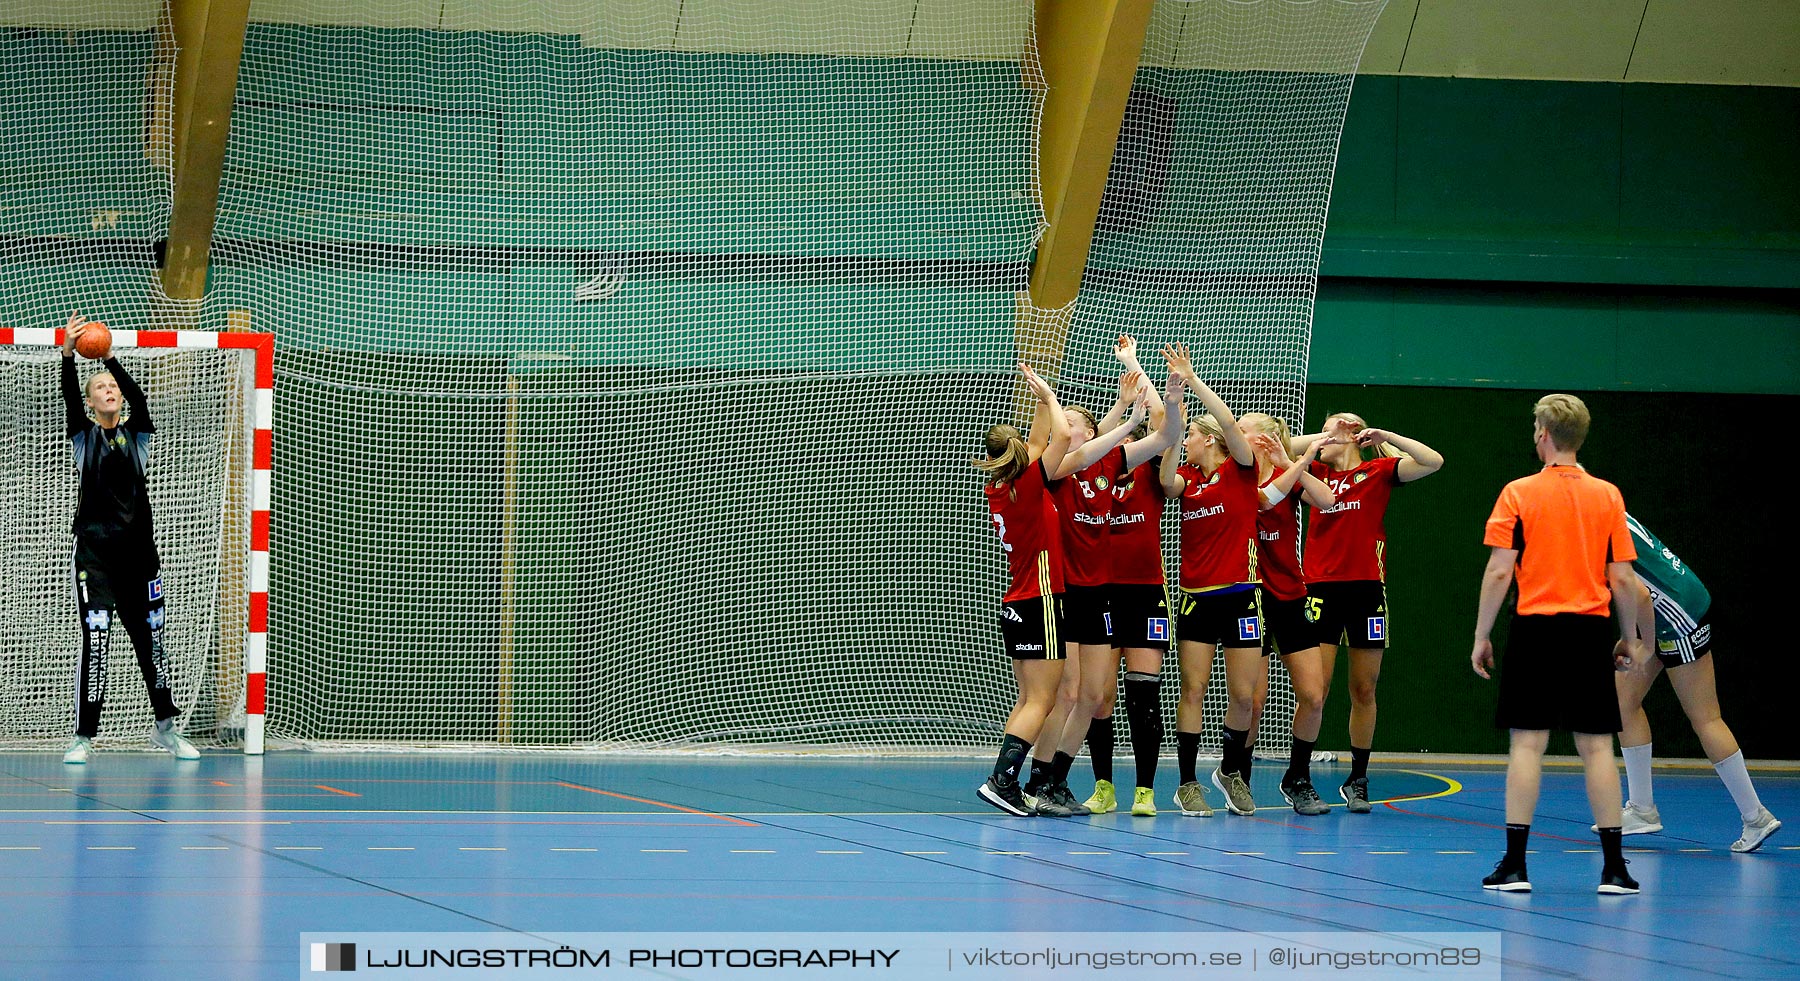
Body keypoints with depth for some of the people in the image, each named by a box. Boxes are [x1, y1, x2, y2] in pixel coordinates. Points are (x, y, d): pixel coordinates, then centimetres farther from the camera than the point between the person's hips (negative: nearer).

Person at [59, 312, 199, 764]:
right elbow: (69, 399, -13)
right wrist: (68, 355, -31)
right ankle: (83, 738, -7)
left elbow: (138, 397, -11)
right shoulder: (84, 436, 4)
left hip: (138, 552, 2)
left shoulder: (136, 435, 7)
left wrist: (111, 358, -26)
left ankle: (165, 726, 25)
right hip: (95, 552, -2)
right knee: (94, 642, -10)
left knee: (151, 638, 10)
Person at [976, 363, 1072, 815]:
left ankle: (1010, 785, 6)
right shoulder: (1028, 486, -13)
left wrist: (1043, 400, 18)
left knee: (1029, 700, 12)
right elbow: (1062, 436, -18)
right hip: (1040, 603, -8)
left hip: (1015, 605, 8)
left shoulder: (997, 490, 7)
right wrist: (1048, 396, -3)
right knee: (1041, 700, -9)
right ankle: (1001, 779, -20)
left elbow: (1040, 444, 21)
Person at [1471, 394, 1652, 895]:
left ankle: (1515, 864, -3)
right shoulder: (1608, 496, 3)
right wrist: (1629, 638, 13)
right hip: (1590, 630, 2)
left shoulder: (1519, 494, -3)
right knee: (1596, 747, 4)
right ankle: (1613, 867, 3)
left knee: (1527, 744, 0)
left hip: (1536, 629, -2)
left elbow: (1499, 572, -7)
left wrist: (1482, 635, 0)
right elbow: (1623, 579, 2)